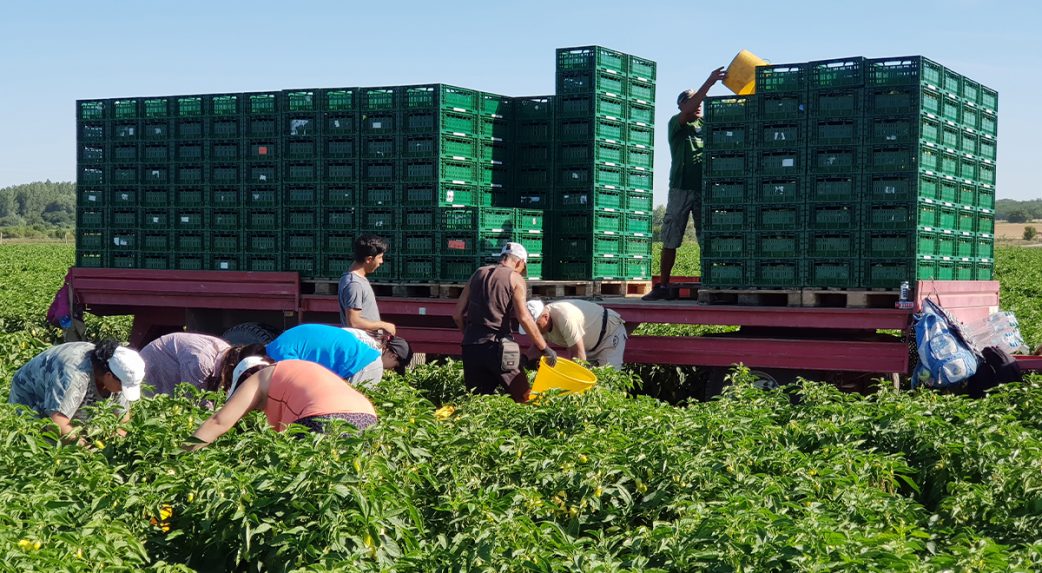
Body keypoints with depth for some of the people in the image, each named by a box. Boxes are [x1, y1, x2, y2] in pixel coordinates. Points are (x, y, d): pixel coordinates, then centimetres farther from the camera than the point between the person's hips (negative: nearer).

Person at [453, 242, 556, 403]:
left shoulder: (478, 274, 16)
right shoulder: (515, 279, 1)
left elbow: (457, 314, 15)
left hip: (470, 347, 5)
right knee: (524, 399, 4)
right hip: (497, 346, -5)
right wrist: (544, 348, -5)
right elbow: (524, 317, -10)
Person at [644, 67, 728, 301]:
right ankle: (663, 286, 4)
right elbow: (688, 110, -15)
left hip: (704, 189, 4)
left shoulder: (706, 124, 16)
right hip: (681, 188, -3)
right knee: (670, 240, -1)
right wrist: (709, 82, -21)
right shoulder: (676, 123, 3)